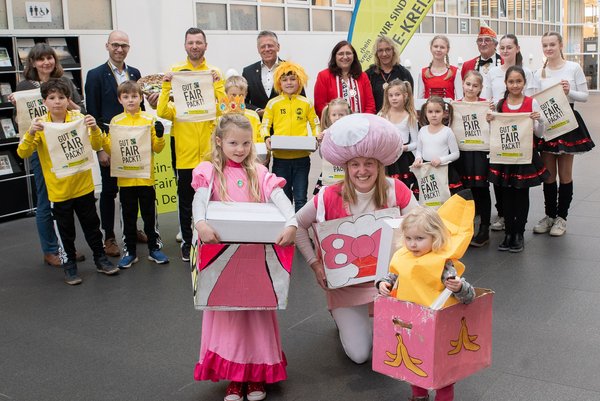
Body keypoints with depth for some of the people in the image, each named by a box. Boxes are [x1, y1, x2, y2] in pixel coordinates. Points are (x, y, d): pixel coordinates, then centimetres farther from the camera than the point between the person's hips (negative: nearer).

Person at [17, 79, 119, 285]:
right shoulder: (40, 125, -7)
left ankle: (100, 258, 28)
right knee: (66, 230, 10)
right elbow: (23, 153, -12)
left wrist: (95, 129, -28)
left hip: (83, 185, 1)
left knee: (91, 225, 13)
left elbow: (96, 146, -8)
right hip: (58, 189, 0)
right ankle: (69, 264, 25)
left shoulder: (79, 119, -6)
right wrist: (31, 133, -30)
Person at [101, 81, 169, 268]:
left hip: (146, 176, -1)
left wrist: (159, 136, -18)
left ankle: (154, 248, 19)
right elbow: (111, 150, 2)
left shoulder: (150, 120, 0)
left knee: (149, 214, 8)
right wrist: (101, 137, -14)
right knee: (128, 215, 10)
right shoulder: (115, 121, 2)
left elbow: (157, 149, 0)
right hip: (125, 178, 1)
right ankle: (130, 251, 20)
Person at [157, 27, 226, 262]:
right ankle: (187, 241, 20)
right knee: (185, 198, 8)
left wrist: (217, 83, -17)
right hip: (184, 148, 0)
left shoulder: (214, 73, 5)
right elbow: (163, 112, -3)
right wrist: (166, 86, -15)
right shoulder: (175, 72, 3)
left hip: (209, 148, 0)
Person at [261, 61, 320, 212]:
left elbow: (315, 125, 12)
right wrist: (266, 138, -14)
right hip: (280, 157, 0)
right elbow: (265, 125, 6)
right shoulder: (273, 103, 4)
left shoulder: (306, 103, 6)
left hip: (302, 157, 0)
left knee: (300, 198, 3)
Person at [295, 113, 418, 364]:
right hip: (345, 282, -1)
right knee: (359, 355, -7)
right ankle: (343, 318, 26)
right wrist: (315, 264, -8)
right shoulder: (331, 197, -17)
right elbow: (299, 225, -3)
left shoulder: (395, 191, -14)